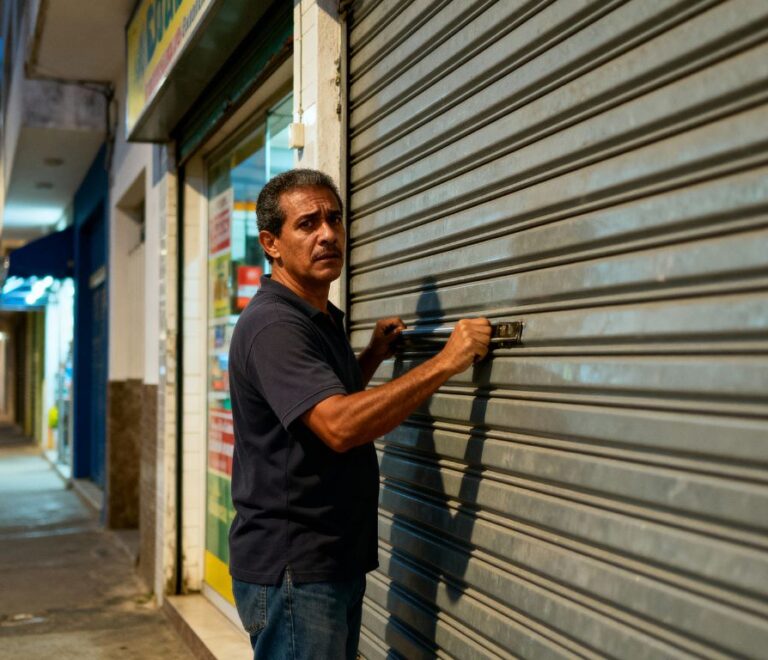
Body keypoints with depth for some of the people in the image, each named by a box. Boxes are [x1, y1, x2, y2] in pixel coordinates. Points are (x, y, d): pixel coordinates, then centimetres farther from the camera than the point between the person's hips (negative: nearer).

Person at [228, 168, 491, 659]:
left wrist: (373, 356, 11)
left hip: (339, 561, 9)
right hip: (291, 572, -9)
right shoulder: (273, 325, -19)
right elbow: (339, 426, -31)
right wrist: (445, 362, -27)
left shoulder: (324, 318, 12)